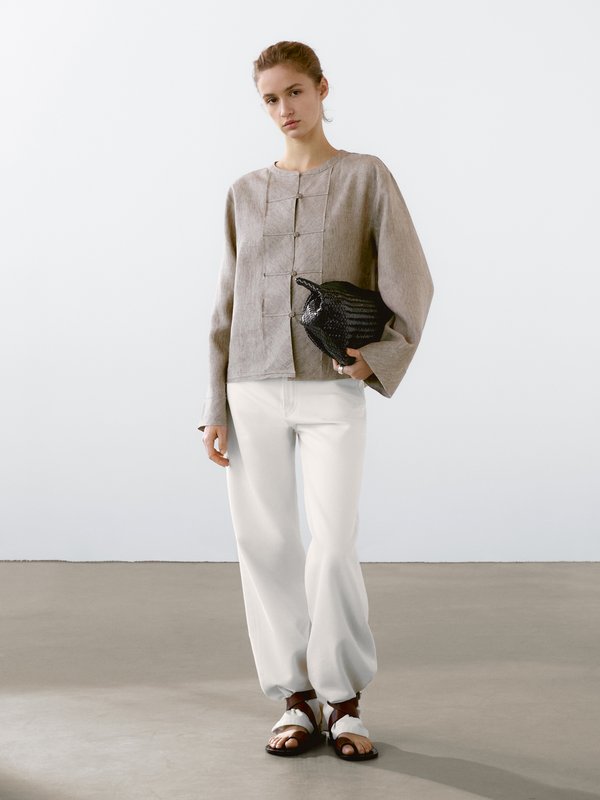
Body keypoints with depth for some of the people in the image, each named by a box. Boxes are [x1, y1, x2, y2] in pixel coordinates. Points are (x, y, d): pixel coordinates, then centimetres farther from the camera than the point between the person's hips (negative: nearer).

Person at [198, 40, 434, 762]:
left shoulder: (366, 177, 4)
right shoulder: (245, 193, 12)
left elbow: (409, 284, 1)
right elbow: (228, 305, 11)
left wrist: (377, 359, -12)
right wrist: (216, 409, 6)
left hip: (332, 392, -3)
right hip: (252, 392, 3)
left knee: (334, 551, -9)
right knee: (266, 548, 2)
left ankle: (343, 701, 9)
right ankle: (296, 700, 14)